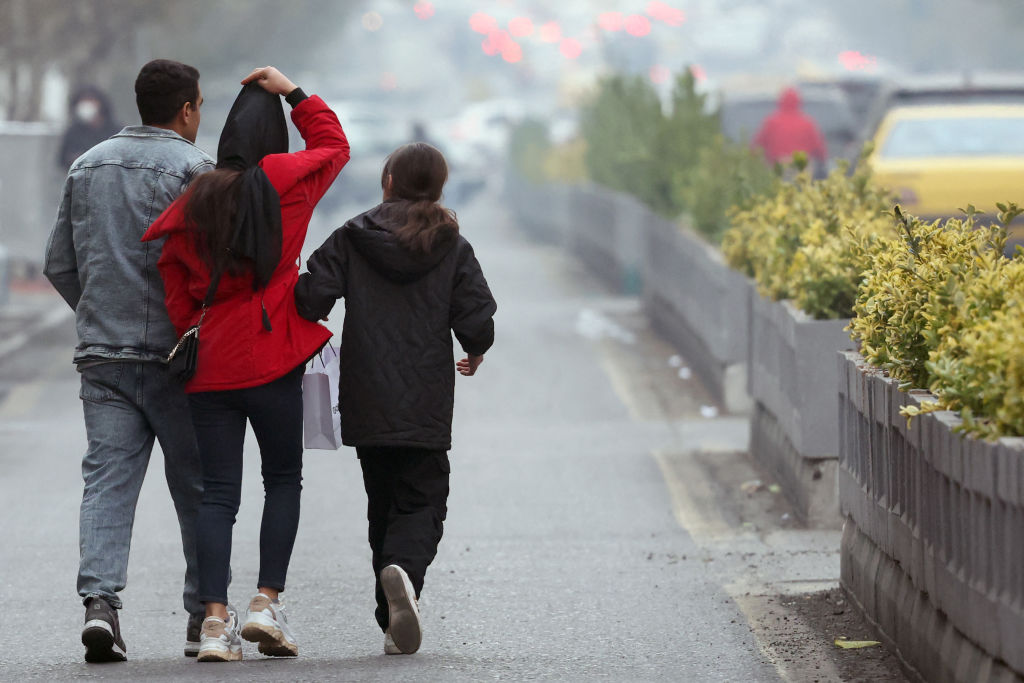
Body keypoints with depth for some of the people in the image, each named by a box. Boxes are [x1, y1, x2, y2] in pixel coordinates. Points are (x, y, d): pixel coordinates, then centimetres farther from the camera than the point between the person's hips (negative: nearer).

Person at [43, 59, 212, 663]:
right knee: (197, 488, 7)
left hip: (103, 357, 4)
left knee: (108, 479, -1)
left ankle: (100, 597, -20)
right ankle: (204, 617, 11)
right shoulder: (195, 168, -7)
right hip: (175, 358, -4)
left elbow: (59, 264, 16)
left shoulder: (87, 166, 13)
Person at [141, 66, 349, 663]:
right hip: (272, 362, -2)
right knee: (283, 480, 12)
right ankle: (268, 603, 3)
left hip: (209, 367, 2)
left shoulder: (192, 205, 4)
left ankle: (216, 619, -6)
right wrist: (293, 92, 23)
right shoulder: (285, 181, -3)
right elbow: (334, 143, 19)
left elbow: (178, 302, 6)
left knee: (219, 493, 3)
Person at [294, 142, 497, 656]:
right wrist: (475, 355, 18)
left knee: (383, 506, 13)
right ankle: (404, 570, -31)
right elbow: (478, 322, -4)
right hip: (426, 409, -1)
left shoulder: (351, 239, 2)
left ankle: (394, 623, 9)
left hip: (365, 406, 1)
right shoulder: (452, 248, 1)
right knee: (422, 503, 2)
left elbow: (310, 300, -8)